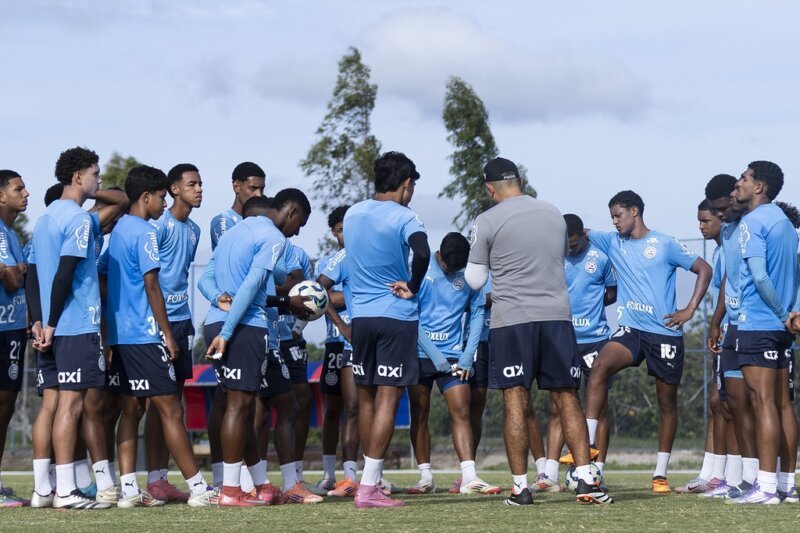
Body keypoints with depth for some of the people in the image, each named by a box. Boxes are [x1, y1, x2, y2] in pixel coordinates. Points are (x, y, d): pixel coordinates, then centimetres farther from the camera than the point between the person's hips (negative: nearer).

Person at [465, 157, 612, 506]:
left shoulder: (488, 221, -3)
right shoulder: (554, 215, 12)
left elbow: (475, 280, 2)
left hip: (512, 320, -3)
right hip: (557, 316, 4)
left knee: (515, 402, 0)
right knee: (566, 399, 5)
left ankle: (520, 487, -1)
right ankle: (585, 479, -3)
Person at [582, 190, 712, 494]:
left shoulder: (665, 245, 0)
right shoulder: (612, 242, 11)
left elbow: (704, 270, 2)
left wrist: (689, 310, -4)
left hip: (665, 333, -2)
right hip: (631, 331, 2)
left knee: (667, 401, 5)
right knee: (599, 366, -25)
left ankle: (660, 474, 15)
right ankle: (587, 444, -29)